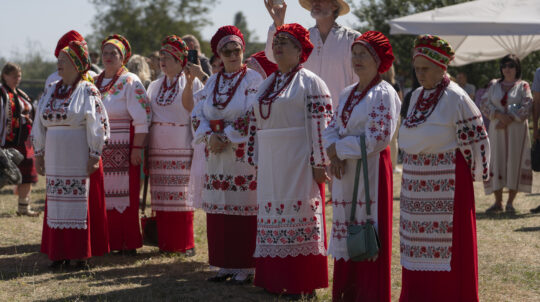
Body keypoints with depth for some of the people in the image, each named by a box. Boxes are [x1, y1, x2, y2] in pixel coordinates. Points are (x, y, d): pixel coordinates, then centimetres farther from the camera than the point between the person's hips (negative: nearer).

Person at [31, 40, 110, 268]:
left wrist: (94, 156, -14)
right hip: (55, 160, 6)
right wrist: (39, 154, 13)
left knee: (82, 204, -1)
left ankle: (82, 253, 5)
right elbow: (39, 125, 16)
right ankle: (60, 252, 13)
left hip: (79, 161, -6)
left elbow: (97, 125, -9)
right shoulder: (50, 91, 11)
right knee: (57, 205, 7)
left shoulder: (87, 91, -6)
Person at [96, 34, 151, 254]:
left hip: (122, 150, -6)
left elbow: (142, 117, -10)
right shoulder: (95, 83, 15)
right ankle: (107, 241, 12)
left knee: (124, 194, -4)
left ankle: (127, 243, 2)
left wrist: (137, 148, -16)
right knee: (103, 195, 5)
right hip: (99, 150, 6)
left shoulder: (130, 82, -4)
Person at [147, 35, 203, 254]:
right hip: (158, 149, 5)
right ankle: (165, 242, 9)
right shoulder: (155, 86, 16)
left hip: (181, 148, -5)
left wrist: (188, 85, -22)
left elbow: (195, 111, -13)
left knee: (181, 196, -6)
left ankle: (185, 243, 1)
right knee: (162, 198, 3)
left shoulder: (192, 83, 1)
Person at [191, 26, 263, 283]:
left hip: (244, 154, -6)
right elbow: (198, 114, 9)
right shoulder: (213, 82, 14)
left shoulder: (253, 79, -3)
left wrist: (226, 137, -13)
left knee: (244, 209, -6)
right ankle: (225, 265, 13)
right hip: (217, 155, 6)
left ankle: (246, 267, -1)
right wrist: (210, 136, -8)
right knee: (219, 209, 6)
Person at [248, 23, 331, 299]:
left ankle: (303, 285, 0)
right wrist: (254, 160, 13)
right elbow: (255, 124, 18)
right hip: (270, 166, 7)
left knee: (300, 216, -5)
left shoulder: (310, 82, -6)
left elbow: (320, 125, -12)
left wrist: (319, 163, -16)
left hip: (297, 162, -7)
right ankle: (276, 279, 14)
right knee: (273, 219, 8)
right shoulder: (266, 85, 15)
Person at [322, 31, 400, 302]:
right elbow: (331, 130, 12)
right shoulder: (348, 94, 15)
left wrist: (337, 149, -10)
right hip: (345, 173, 8)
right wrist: (335, 156, -8)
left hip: (370, 172, -8)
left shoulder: (384, 95, -10)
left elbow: (376, 139, -18)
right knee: (345, 235, 10)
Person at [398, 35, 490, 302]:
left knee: (446, 243, -2)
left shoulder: (456, 98, -12)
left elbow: (476, 140, -9)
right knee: (419, 242, 11)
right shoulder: (417, 96, 11)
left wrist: (475, 175, -1)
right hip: (417, 184, 7)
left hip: (446, 185, -7)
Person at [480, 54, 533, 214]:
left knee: (515, 162, -4)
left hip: (516, 130, -2)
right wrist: (499, 115, -15)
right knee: (497, 162, -2)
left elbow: (526, 107, -6)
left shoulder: (523, 86, 5)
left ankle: (510, 202, 1)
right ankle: (498, 202, 4)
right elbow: (485, 104, 3)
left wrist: (508, 120, -15)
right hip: (497, 130, 2)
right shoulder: (494, 86, 13)